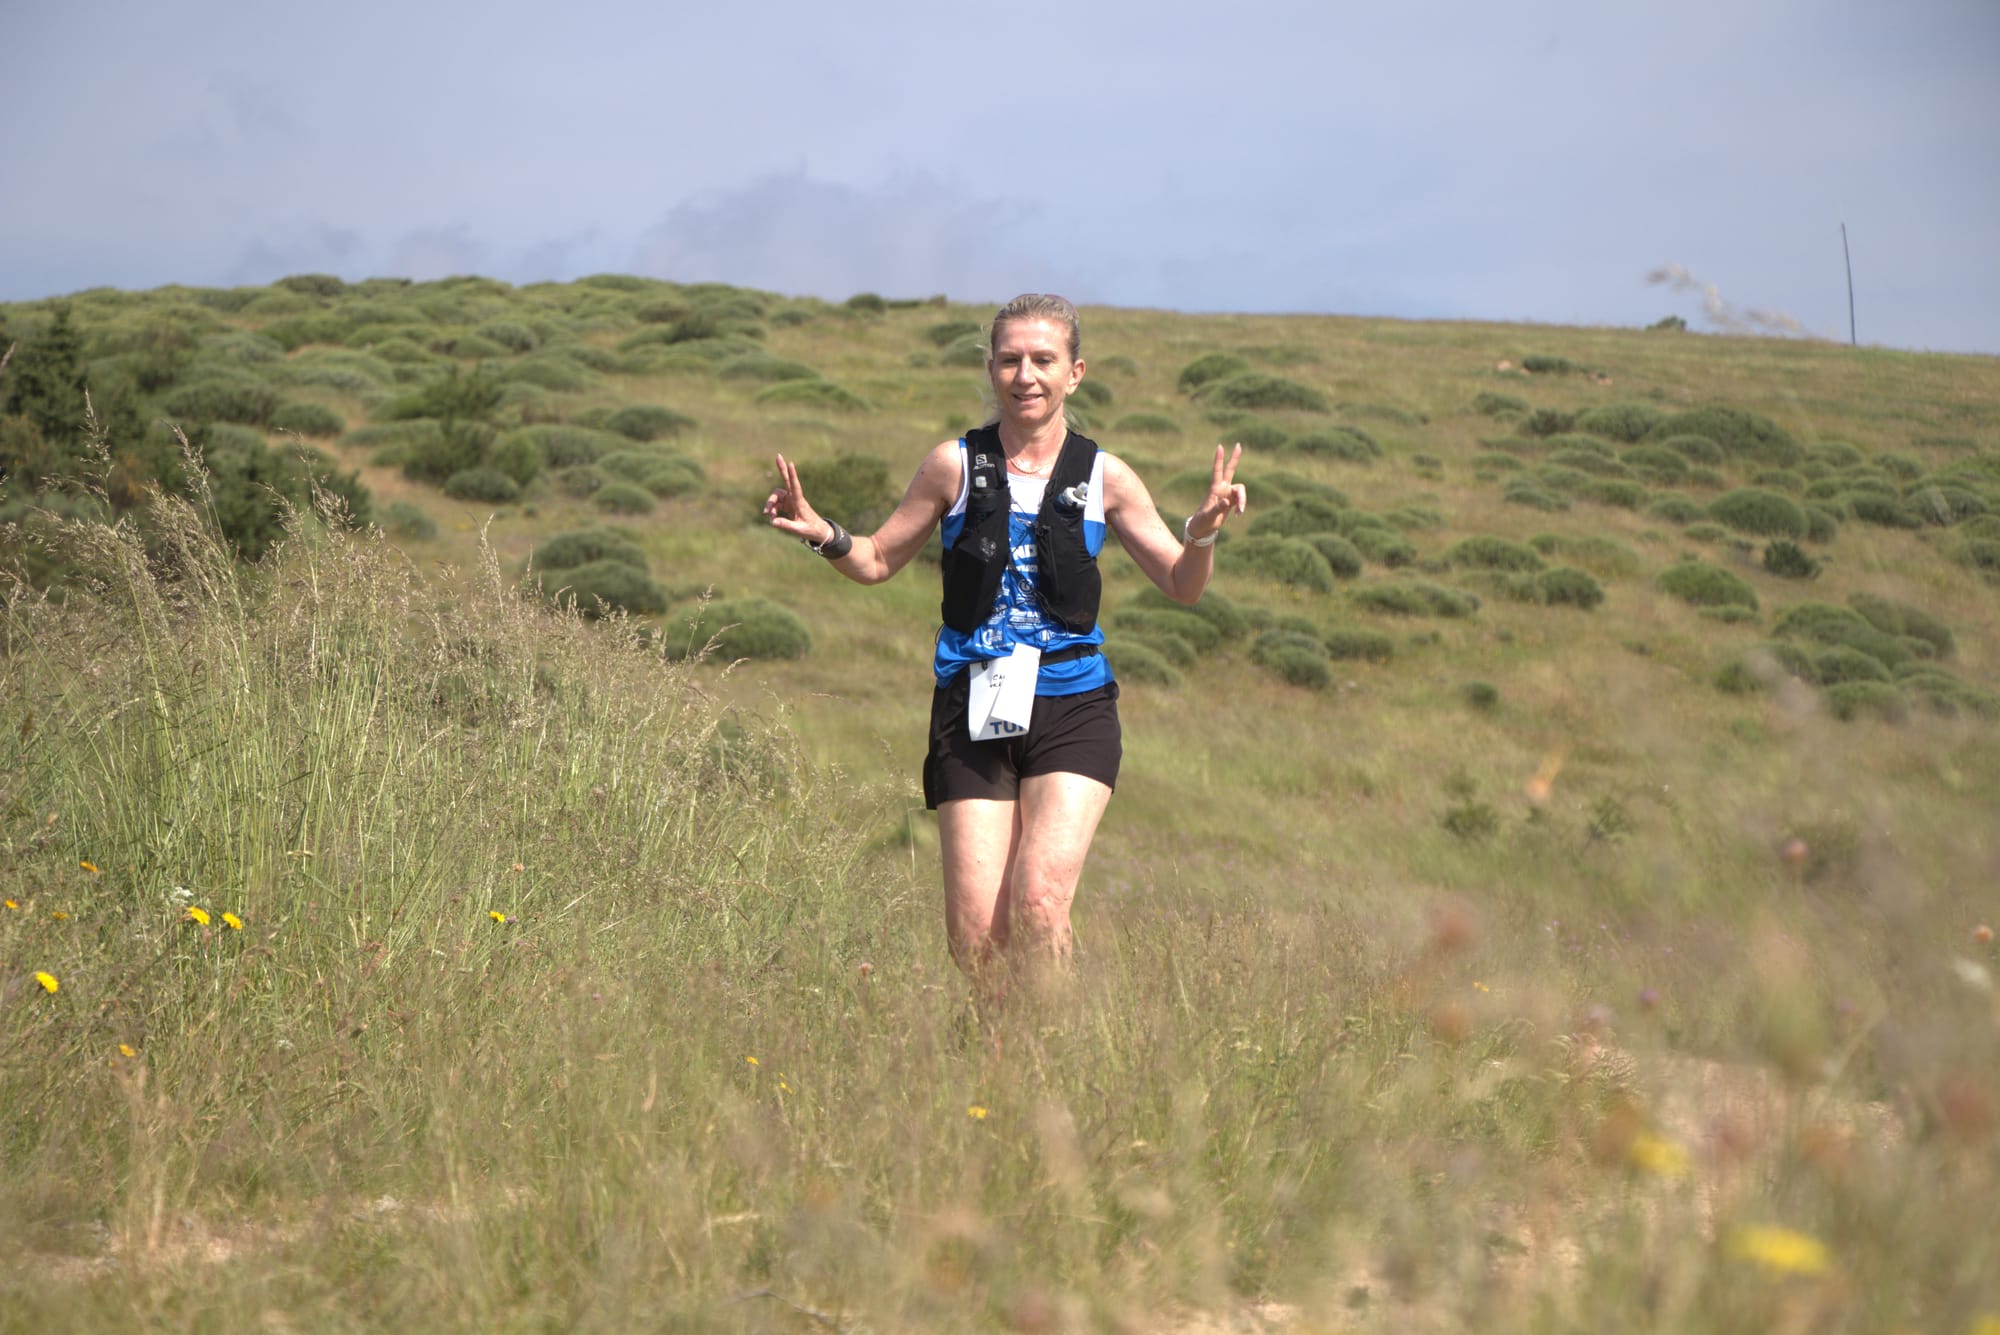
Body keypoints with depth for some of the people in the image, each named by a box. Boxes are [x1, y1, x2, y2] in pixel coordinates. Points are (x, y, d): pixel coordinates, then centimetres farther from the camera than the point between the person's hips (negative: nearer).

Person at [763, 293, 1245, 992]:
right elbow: (879, 560, 15)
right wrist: (823, 534, -5)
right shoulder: (955, 465, 4)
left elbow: (1182, 586, 11)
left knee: (1039, 901, -19)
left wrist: (1202, 533, -10)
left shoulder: (1105, 477, 5)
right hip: (974, 709, 1)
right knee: (973, 928, -6)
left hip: (1072, 707, -1)